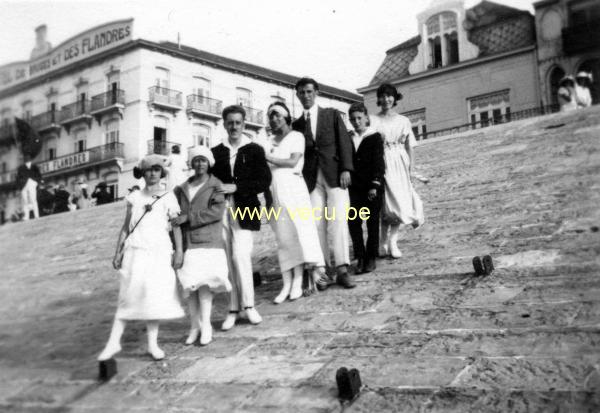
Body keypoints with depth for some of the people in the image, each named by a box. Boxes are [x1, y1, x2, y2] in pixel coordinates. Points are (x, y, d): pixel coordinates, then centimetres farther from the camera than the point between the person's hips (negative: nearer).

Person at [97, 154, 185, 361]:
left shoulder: (168, 197, 4)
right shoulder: (134, 197, 10)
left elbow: (176, 226, -1)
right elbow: (126, 227, 13)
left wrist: (179, 251, -11)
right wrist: (118, 252, 8)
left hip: (159, 252, -1)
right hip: (136, 251, 1)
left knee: (155, 297, -1)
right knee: (129, 296, -3)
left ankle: (153, 344, 7)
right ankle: (114, 342, 1)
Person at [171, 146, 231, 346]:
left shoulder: (215, 185, 3)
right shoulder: (181, 189, 16)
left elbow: (217, 210, -10)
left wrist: (188, 217, -14)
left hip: (208, 241, -4)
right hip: (187, 241, 4)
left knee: (203, 282, -11)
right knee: (190, 284, 3)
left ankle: (206, 327, -5)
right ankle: (194, 326, 11)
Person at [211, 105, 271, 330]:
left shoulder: (254, 150, 5)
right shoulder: (216, 152, 11)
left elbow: (265, 181, -1)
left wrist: (236, 187, -10)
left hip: (244, 211, -2)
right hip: (220, 211, 2)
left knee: (240, 256, -13)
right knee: (228, 260, 2)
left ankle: (248, 305, 2)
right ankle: (233, 309, 9)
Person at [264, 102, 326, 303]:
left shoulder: (296, 136, 5)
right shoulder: (269, 141, 18)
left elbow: (293, 161, -9)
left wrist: (267, 158, -9)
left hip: (292, 187, -4)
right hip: (275, 190, 4)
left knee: (297, 232, -8)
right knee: (282, 237, 1)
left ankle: (297, 283, -7)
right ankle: (286, 285, 0)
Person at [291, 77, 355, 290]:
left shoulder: (332, 114, 11)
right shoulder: (297, 124, 15)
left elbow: (344, 141, 4)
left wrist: (345, 169, -8)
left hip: (335, 174, -2)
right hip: (312, 179, 2)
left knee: (338, 221, -10)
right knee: (317, 224, -4)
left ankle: (342, 270, -10)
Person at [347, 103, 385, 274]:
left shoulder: (375, 138, -1)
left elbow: (378, 163, -6)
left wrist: (375, 185, -14)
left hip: (372, 188, -3)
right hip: (354, 187, 3)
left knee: (372, 223, 3)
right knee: (353, 222, -4)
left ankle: (371, 258, 10)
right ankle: (360, 258, 3)